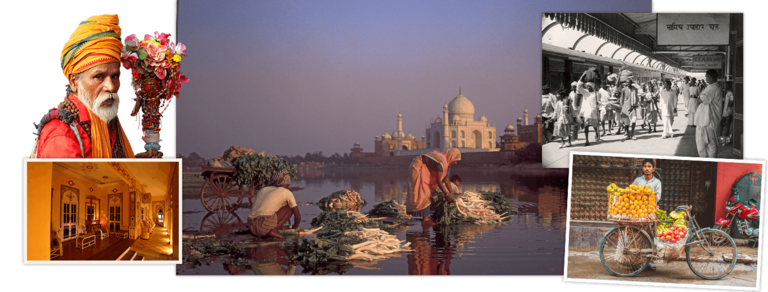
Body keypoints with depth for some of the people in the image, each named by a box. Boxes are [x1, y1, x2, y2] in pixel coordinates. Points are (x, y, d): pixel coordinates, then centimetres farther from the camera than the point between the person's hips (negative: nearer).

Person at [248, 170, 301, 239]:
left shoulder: (262, 190, 28)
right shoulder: (287, 193, 11)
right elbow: (298, 216, 15)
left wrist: (281, 227, 44)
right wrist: (294, 228, 36)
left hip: (252, 228, 6)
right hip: (265, 225, -6)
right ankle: (274, 230, 0)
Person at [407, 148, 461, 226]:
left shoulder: (445, 162, 3)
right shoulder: (441, 162, -28)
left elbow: (446, 179, 9)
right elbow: (438, 181, -29)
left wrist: (452, 192, 7)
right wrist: (446, 194, -26)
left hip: (425, 171, 11)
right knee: (424, 193, -15)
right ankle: (425, 219, -18)